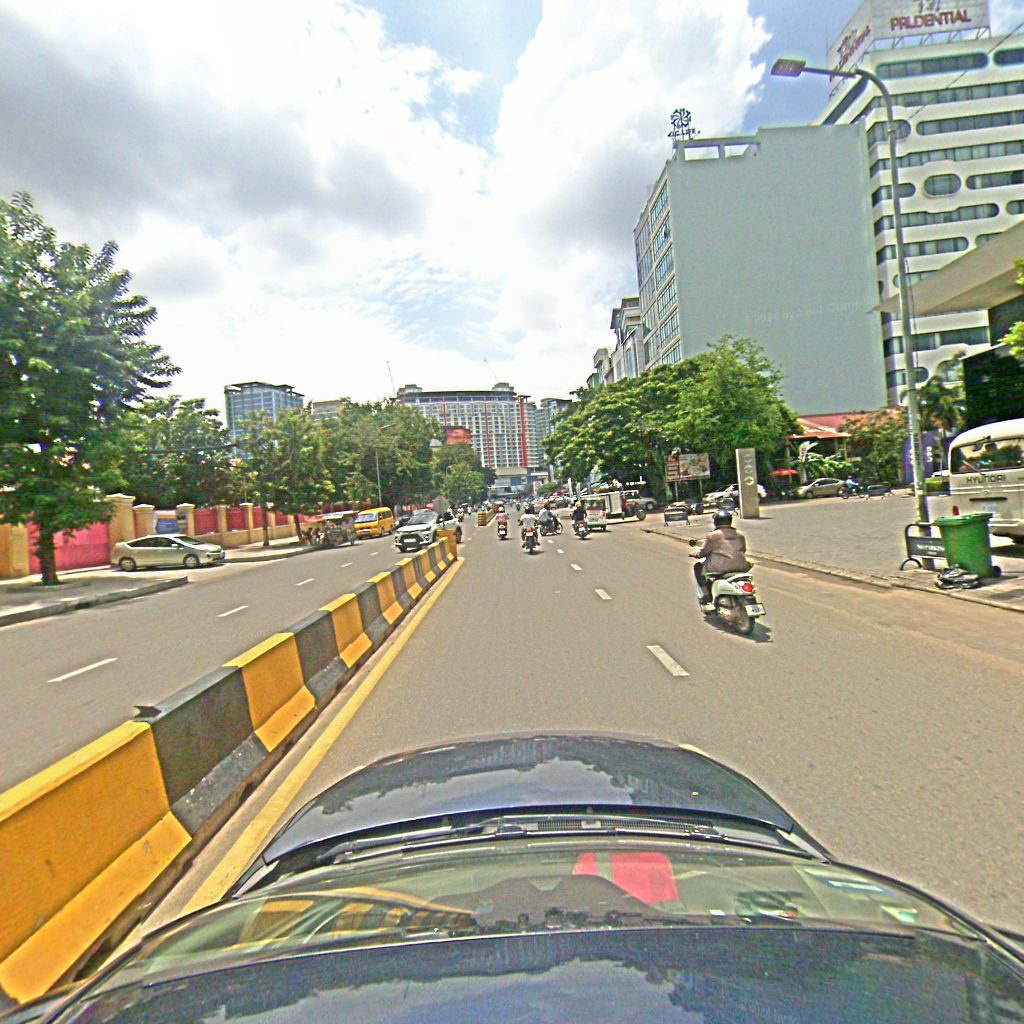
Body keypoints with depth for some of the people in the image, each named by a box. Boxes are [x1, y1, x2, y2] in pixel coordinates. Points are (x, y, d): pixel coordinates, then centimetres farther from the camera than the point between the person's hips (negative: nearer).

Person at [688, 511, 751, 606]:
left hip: (720, 568, -5)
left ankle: (706, 594, 8)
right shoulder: (740, 535, 13)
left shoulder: (712, 535, -4)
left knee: (698, 567, 18)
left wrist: (693, 553, 20)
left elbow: (703, 551, 0)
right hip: (740, 567, 5)